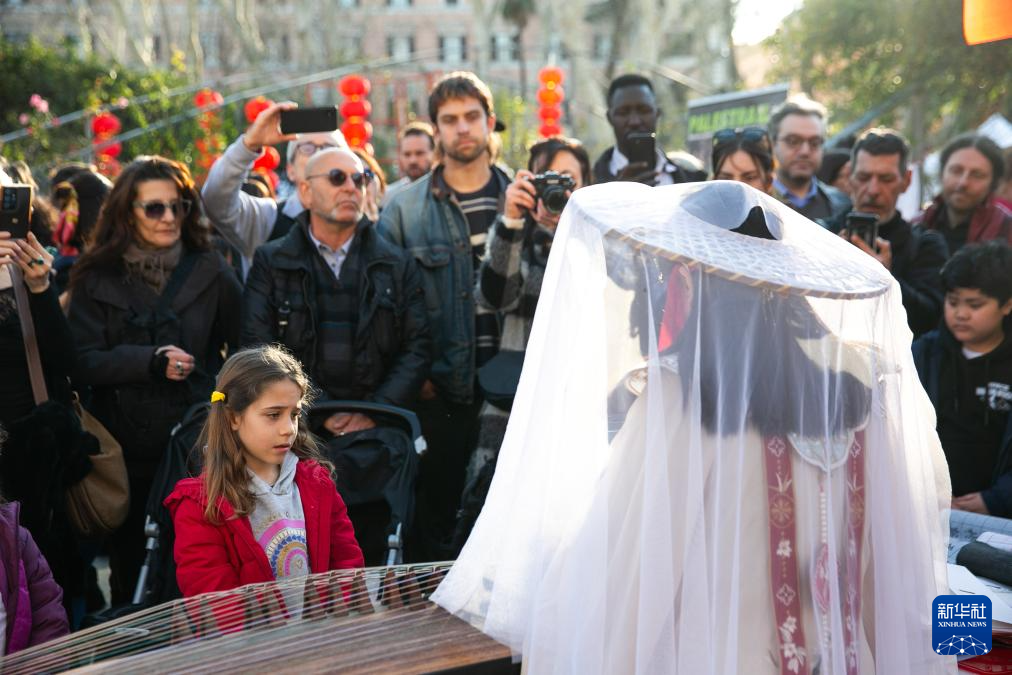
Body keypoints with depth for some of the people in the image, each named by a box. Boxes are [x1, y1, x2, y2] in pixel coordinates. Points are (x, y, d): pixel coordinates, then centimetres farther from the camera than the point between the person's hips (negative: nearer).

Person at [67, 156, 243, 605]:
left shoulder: (211, 273, 4)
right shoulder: (97, 279, 5)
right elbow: (82, 364, -4)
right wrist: (150, 362, -17)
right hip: (126, 453, 1)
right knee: (129, 572, 12)